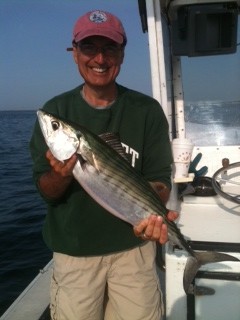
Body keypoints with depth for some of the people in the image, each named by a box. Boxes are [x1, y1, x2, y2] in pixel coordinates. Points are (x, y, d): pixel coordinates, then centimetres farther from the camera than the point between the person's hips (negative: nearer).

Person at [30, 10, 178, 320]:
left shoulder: (147, 110, -7)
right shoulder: (55, 111, -4)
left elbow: (159, 179, -6)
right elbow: (45, 190, -4)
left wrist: (153, 213, -27)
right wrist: (62, 174, -27)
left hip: (134, 246, 0)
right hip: (73, 250, 1)